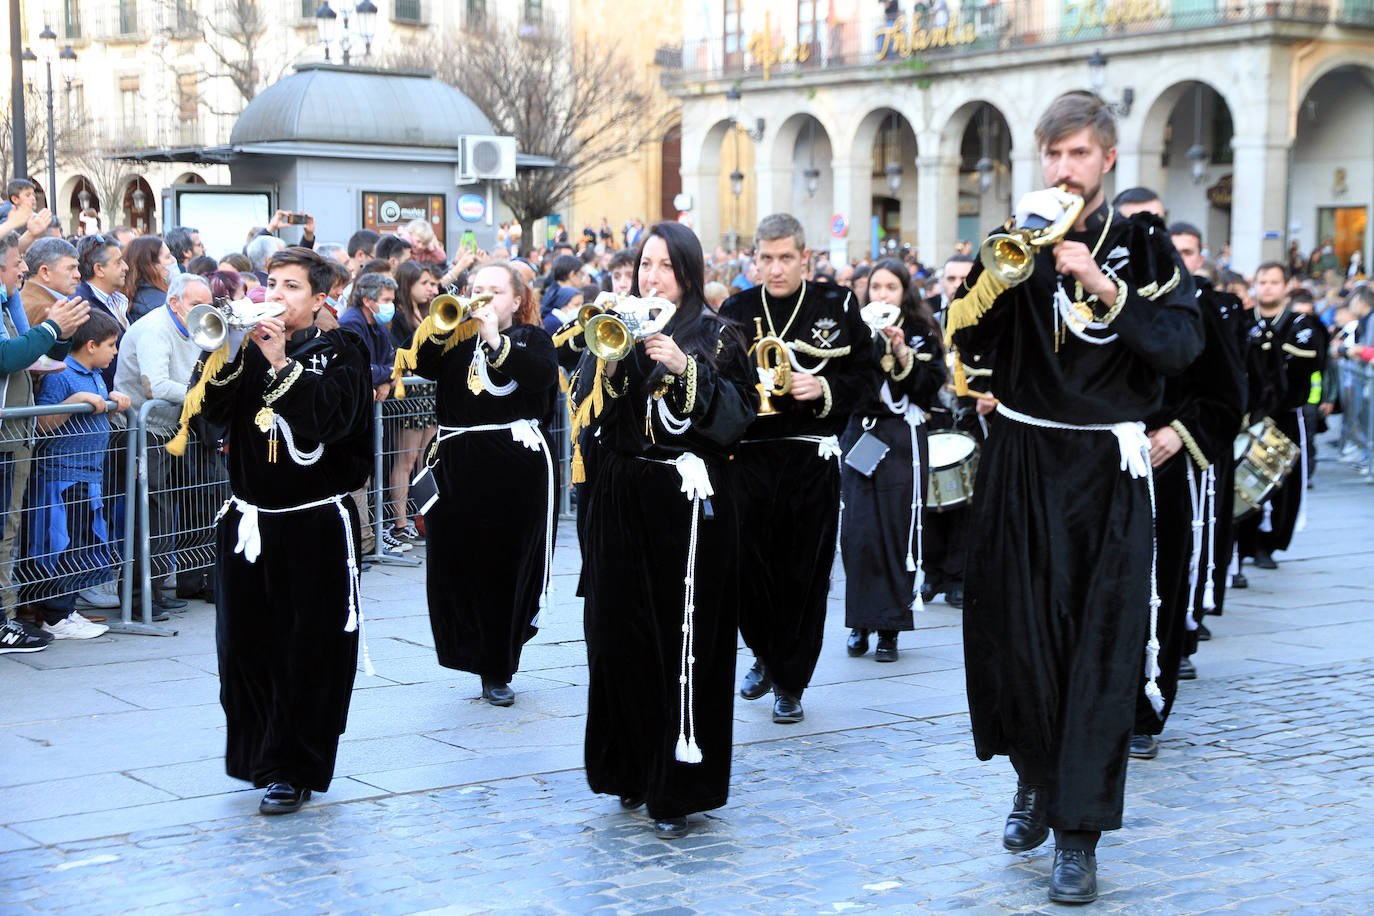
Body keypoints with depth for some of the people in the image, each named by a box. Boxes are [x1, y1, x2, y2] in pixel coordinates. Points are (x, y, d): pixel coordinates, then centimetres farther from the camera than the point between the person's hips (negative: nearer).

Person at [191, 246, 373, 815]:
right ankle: (258, 755, 25)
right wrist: (229, 351, -16)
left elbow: (330, 420, -19)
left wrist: (281, 364, -21)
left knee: (309, 652, -2)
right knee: (244, 645, 8)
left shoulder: (339, 353, -1)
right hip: (248, 522, 4)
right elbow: (213, 411, -4)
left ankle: (291, 771, 8)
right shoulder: (248, 350, 11)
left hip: (315, 527, -4)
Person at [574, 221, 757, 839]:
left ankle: (678, 790, 3)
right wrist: (608, 358, -14)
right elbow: (586, 415, 1)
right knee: (621, 637, 4)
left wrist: (685, 369, -18)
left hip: (690, 504, -3)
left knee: (684, 646, -5)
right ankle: (634, 770, 19)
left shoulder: (718, 338, 3)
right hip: (621, 503, 3)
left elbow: (738, 418, -9)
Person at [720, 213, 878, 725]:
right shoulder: (736, 310, 6)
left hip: (812, 458, -1)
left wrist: (825, 389, -14)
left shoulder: (837, 307, 2)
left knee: (805, 575, 2)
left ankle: (790, 683, 16)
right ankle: (764, 656, 32)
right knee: (749, 567, 5)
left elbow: (866, 376, 2)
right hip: (750, 456, 2)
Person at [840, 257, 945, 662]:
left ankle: (890, 628, 1)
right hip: (859, 437, 2)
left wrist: (902, 352, -15)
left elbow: (929, 387, -5)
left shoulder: (921, 333, 4)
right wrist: (860, 340, -10)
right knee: (857, 531, -5)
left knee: (896, 530, -5)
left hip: (902, 440, -2)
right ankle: (861, 623, 6)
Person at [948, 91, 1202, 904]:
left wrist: (1106, 286, -20)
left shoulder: (1142, 243, 3)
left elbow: (1182, 346, -10)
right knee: (1014, 632, 5)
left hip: (1106, 469, -2)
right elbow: (968, 339, -3)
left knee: (1102, 646, -5)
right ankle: (1035, 776, 30)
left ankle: (1079, 832, 1)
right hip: (1022, 460, 2)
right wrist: (1010, 260, -16)